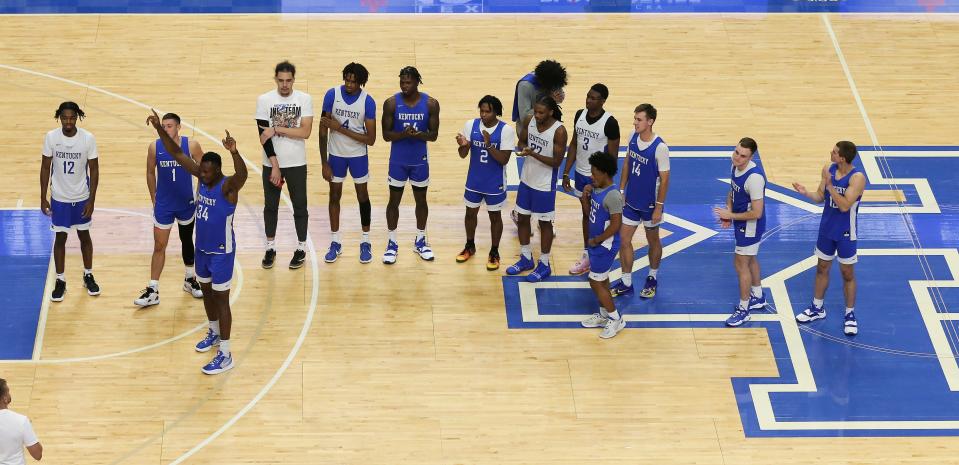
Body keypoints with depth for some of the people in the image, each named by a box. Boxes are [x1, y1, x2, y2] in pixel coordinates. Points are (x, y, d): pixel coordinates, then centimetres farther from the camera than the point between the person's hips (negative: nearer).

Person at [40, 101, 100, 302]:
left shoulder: (88, 139, -14)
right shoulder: (51, 138, -12)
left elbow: (94, 170, -7)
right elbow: (45, 168, -3)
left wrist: (91, 200, -9)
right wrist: (43, 198, -3)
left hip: (82, 198, 0)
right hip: (59, 198, 0)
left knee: (84, 235, 14)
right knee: (60, 238, 7)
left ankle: (88, 275, 30)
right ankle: (60, 281, 18)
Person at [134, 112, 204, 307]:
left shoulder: (191, 145, -13)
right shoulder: (154, 147, -10)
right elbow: (151, 173, 4)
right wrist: (154, 199, 5)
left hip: (187, 203, 0)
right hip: (163, 205, 0)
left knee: (187, 241, 19)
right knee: (159, 247, -1)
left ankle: (190, 280, 38)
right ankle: (152, 291, 2)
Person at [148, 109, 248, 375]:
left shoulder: (228, 186, -26)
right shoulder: (203, 177, -5)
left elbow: (242, 175, -49)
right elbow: (177, 154, -2)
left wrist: (234, 152, -69)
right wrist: (159, 129, -13)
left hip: (222, 251, -8)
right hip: (202, 248, 8)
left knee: (221, 298, -3)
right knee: (206, 290, 23)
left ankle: (225, 355, 3)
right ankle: (214, 333, 45)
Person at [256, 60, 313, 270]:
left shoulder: (304, 99, -6)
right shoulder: (264, 100, -6)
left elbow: (305, 132, -15)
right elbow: (264, 135, -9)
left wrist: (276, 129, -19)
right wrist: (275, 165, -14)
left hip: (297, 164, -1)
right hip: (271, 164, 1)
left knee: (300, 206, 8)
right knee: (270, 206, 11)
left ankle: (301, 248, 20)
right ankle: (270, 248, 23)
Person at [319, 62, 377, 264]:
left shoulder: (368, 102, -17)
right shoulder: (332, 95, -16)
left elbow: (371, 139, -17)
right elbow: (323, 131, -11)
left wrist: (340, 128, -24)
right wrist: (324, 163, -12)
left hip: (358, 155, -1)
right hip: (336, 154, 1)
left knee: (362, 196, 9)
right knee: (334, 196, 10)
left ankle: (365, 242, 22)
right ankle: (335, 243, 22)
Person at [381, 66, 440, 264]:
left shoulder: (431, 104, -9)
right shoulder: (391, 103, -11)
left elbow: (433, 135, -5)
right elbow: (386, 135, -8)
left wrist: (419, 134, -26)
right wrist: (403, 134, -27)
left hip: (420, 160, 1)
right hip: (398, 160, -1)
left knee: (421, 200, 13)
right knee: (394, 201, 6)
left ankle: (420, 241, 29)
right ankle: (392, 243, 18)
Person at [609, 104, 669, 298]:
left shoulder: (660, 148, -25)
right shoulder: (633, 136, -7)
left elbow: (664, 179, -18)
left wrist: (659, 207, -15)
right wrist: (621, 190, 8)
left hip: (650, 203, -5)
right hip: (631, 200, 5)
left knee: (653, 241, 15)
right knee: (624, 240, 6)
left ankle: (652, 278, 36)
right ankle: (626, 283, 19)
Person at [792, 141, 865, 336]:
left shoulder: (857, 177, -25)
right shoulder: (828, 169, -6)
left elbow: (845, 205, -30)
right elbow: (820, 197, 2)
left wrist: (830, 184, -31)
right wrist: (806, 193, -17)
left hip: (845, 233, -6)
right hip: (827, 229, 6)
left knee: (847, 273, 7)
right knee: (822, 268, 17)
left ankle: (850, 315, 21)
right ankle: (817, 308, 33)